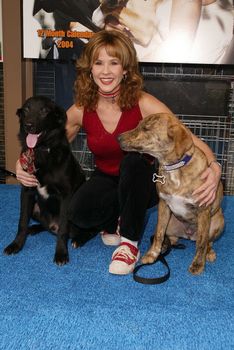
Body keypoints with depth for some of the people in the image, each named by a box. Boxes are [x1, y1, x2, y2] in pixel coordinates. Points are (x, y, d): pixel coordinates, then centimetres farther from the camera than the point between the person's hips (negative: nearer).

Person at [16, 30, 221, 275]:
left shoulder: (143, 104, -20)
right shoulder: (81, 110, -11)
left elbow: (189, 139, -21)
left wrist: (213, 167, -40)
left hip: (141, 181, -1)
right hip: (105, 180, 2)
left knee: (133, 160, -37)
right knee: (80, 212, -32)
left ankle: (130, 241, -20)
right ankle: (115, 220, 3)